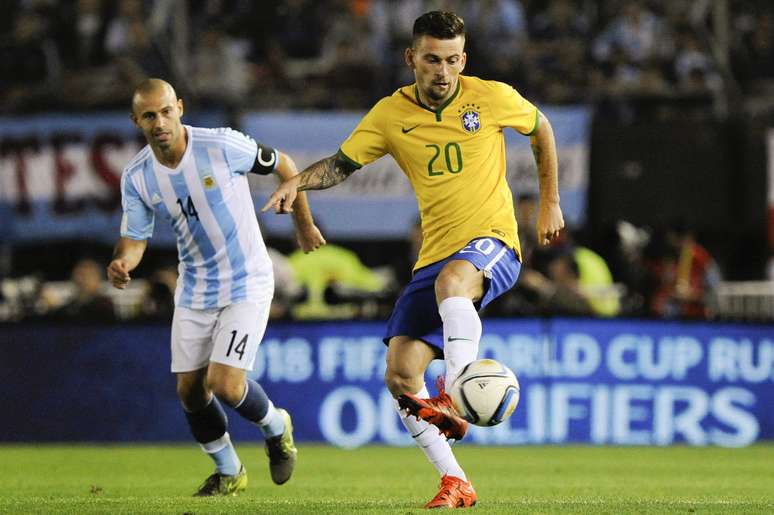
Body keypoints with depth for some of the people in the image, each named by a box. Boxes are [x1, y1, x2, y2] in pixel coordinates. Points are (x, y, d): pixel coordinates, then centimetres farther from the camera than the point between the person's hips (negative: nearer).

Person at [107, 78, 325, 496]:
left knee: (225, 385, -15)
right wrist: (121, 263, -27)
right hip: (194, 290, 5)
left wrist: (304, 225, 9)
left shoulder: (222, 146, -20)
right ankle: (229, 473, 29)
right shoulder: (136, 177, -8)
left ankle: (276, 428, 19)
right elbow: (134, 238, -3)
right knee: (190, 391, 5)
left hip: (246, 284, -5)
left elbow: (283, 166, -4)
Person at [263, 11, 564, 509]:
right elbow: (342, 163, 9)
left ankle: (457, 397, -50)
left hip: (493, 244, -4)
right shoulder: (391, 114, 2)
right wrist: (299, 182, -12)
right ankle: (455, 483, 2)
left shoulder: (492, 97, -3)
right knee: (401, 376, -7)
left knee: (452, 278, -41)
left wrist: (550, 203, 16)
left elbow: (541, 129, 15)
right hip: (435, 256, 4)